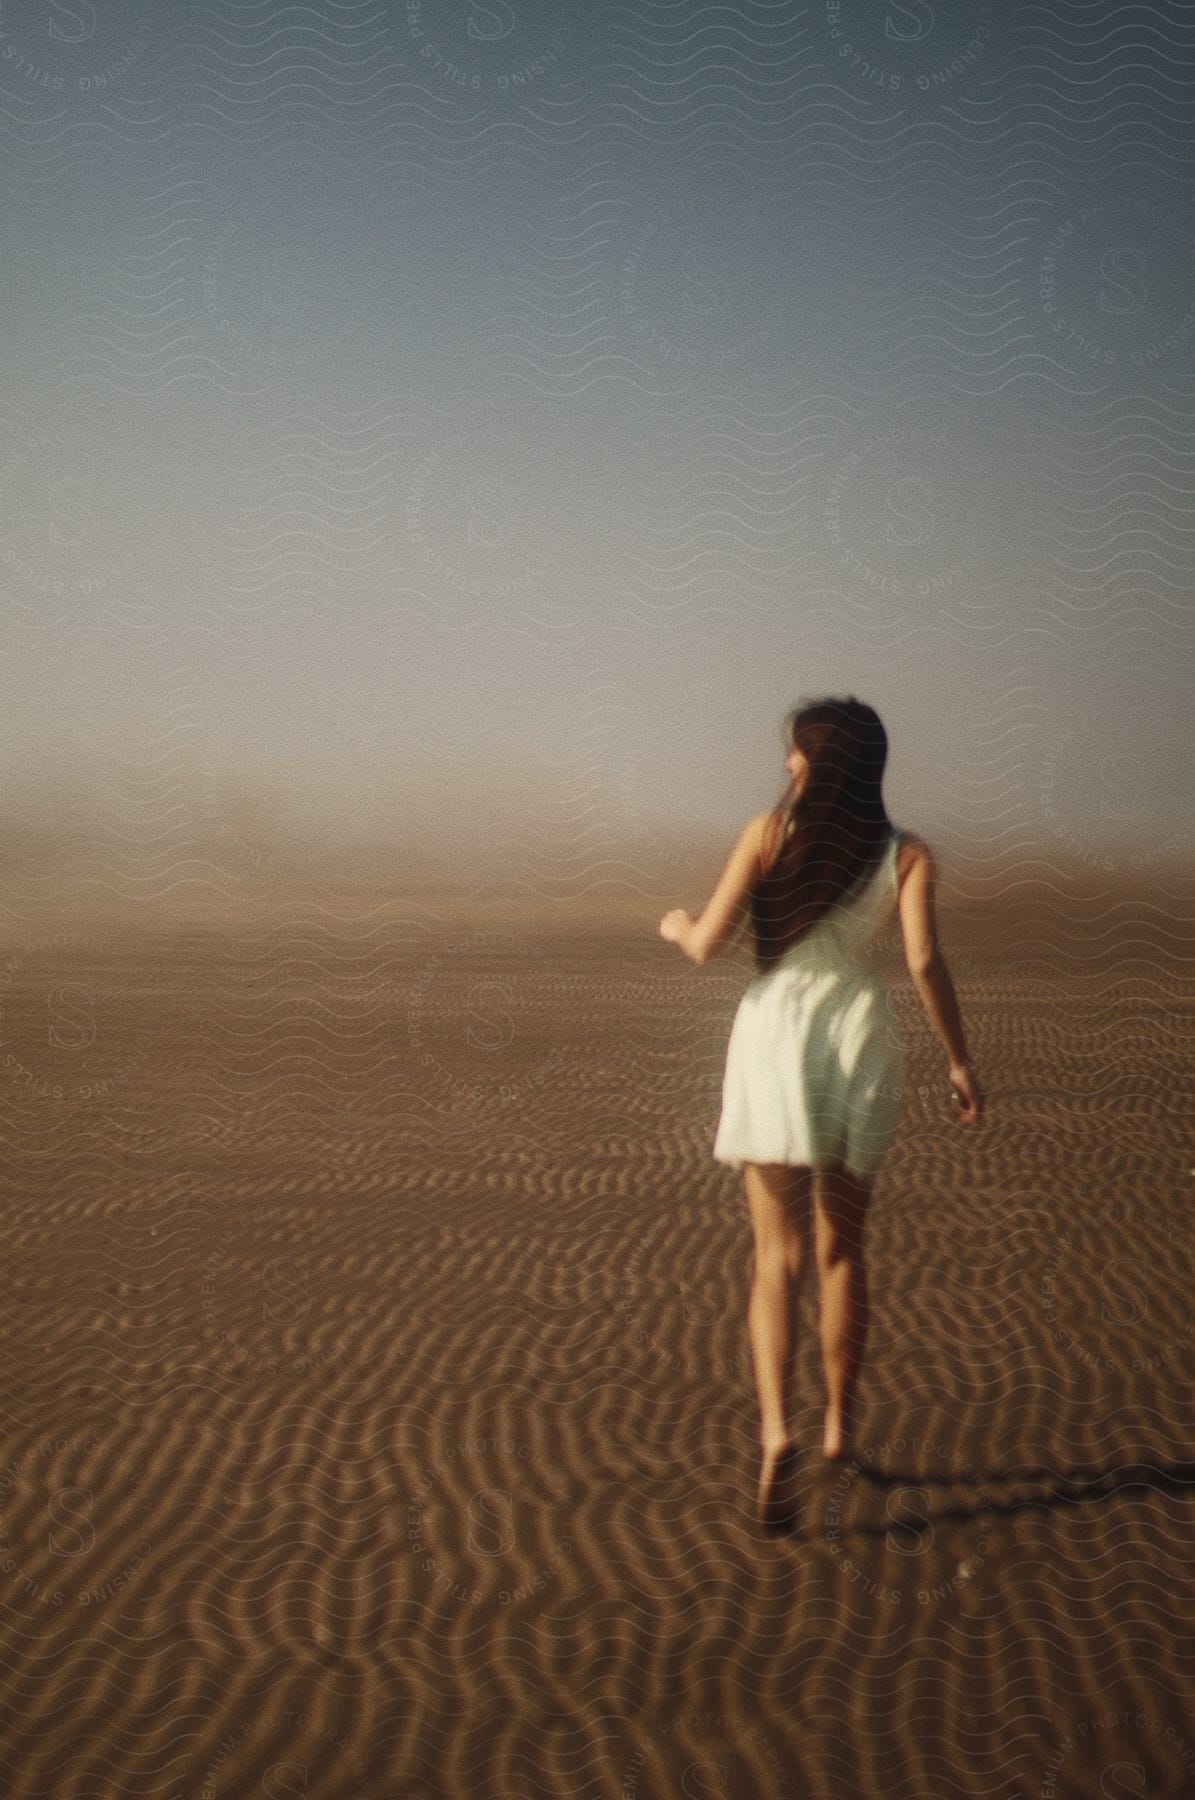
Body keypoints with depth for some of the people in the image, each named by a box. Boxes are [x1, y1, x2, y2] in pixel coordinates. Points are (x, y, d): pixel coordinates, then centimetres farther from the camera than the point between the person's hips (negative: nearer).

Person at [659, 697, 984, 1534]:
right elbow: (925, 961, -10)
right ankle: (841, 1426, 26)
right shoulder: (908, 854, 2)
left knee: (779, 1259, -2)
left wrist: (677, 926, 19)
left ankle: (777, 1429, -23)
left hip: (776, 1040, -2)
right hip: (863, 1047, 2)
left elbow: (709, 943, -4)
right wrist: (961, 1062, -2)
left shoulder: (772, 831, -2)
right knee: (843, 1249, 19)